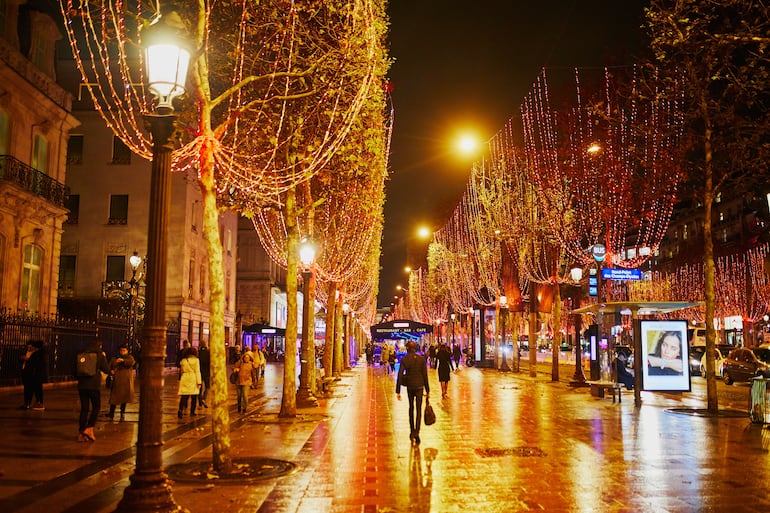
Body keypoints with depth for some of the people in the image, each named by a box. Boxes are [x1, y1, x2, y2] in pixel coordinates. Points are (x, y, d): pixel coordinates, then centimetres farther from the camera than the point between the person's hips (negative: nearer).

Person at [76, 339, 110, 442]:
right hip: (94, 385, -4)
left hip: (82, 385, 4)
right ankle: (89, 429, -7)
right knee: (96, 407, 8)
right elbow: (106, 370, 2)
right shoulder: (100, 355, -3)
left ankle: (81, 434, 7)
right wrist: (104, 358, 12)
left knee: (84, 409, 8)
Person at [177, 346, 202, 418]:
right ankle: (192, 412, 7)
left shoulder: (183, 361, 8)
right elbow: (197, 371, -5)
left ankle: (181, 409, -20)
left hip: (184, 379, 3)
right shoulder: (196, 360, -3)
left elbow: (181, 371, 17)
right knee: (194, 397, 6)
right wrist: (199, 382, -6)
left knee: (184, 397, -1)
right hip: (193, 379, -3)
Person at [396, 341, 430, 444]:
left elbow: (400, 375, -10)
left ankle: (412, 432, 24)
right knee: (418, 410, 3)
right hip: (419, 386, -1)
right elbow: (425, 375, -4)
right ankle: (416, 432, -12)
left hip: (409, 386, 1)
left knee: (411, 408, 19)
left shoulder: (404, 360, -6)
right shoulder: (422, 359, -5)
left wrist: (398, 391, -7)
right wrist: (428, 390, 3)